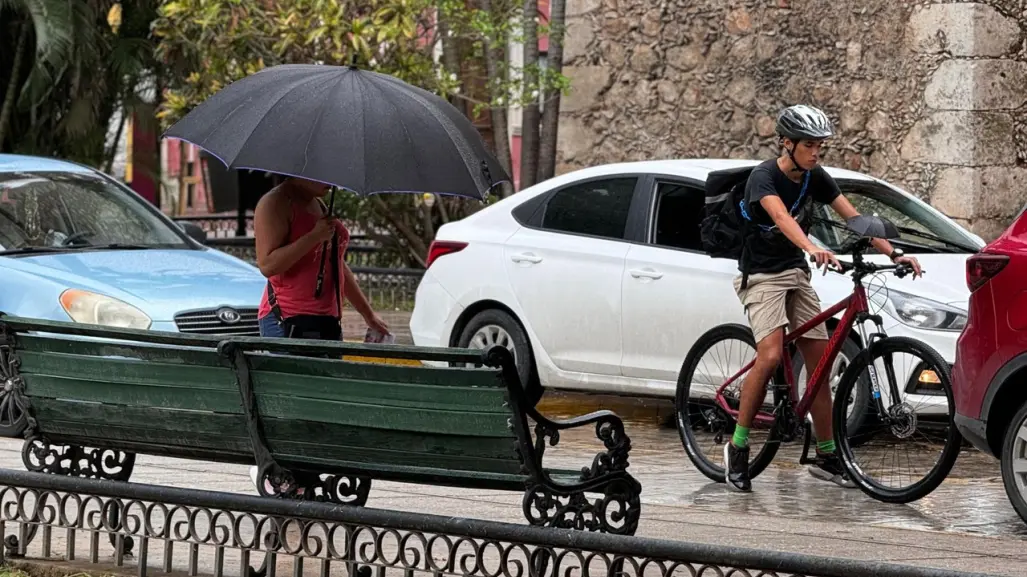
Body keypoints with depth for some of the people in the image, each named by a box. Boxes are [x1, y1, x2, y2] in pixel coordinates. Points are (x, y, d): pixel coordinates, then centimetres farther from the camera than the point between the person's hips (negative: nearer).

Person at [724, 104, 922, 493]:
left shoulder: (815, 178, 1)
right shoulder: (764, 177, -19)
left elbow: (853, 218, -3)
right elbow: (781, 218, -37)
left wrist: (893, 253, -14)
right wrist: (813, 249, -55)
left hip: (796, 272, 7)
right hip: (761, 275, -7)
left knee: (819, 360, 1)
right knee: (770, 356, -25)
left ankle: (826, 456, 9)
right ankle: (737, 446, -13)